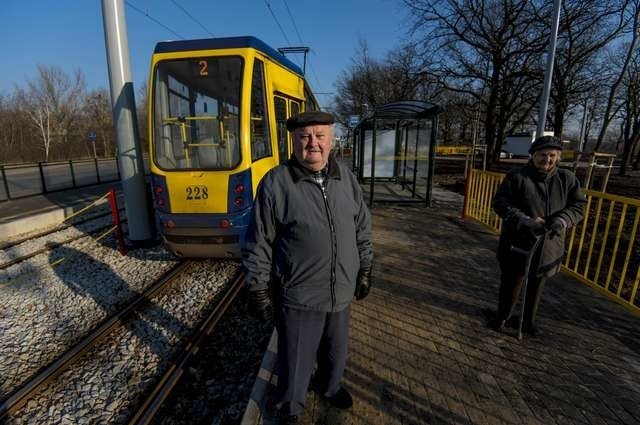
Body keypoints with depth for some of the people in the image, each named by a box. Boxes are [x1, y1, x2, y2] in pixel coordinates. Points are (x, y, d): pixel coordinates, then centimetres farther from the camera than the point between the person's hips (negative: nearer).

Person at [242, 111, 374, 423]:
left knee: (336, 352, 26)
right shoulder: (276, 182, -14)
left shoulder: (346, 178, 1)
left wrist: (365, 270, 10)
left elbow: (363, 228, 9)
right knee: (296, 360, 15)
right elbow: (258, 243, -9)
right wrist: (258, 288, -6)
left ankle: (328, 386, 58)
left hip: (340, 291, 5)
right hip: (298, 296, -4)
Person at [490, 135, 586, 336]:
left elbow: (578, 206, 5)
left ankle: (529, 320, 37)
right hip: (517, 243, -3)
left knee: (536, 285, 17)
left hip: (548, 245, 3)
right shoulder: (516, 176, -8)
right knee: (511, 283, 8)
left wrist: (563, 219, -17)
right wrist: (523, 220, -25)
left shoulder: (567, 179, 3)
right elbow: (500, 203, -11)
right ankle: (502, 316, 30)